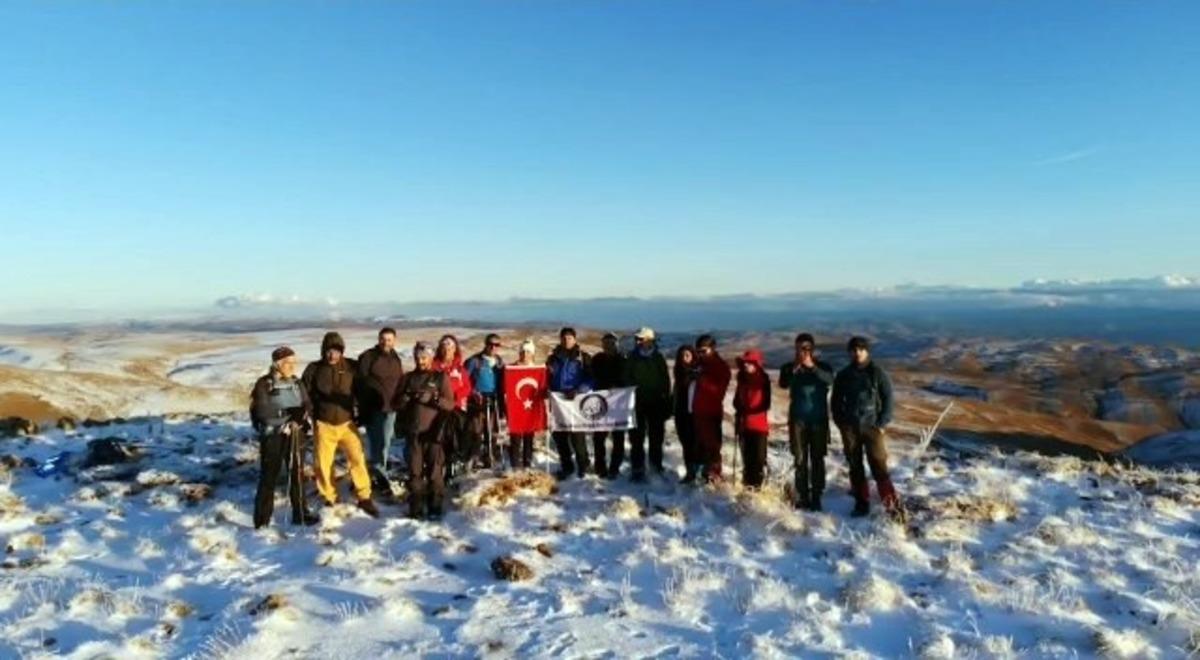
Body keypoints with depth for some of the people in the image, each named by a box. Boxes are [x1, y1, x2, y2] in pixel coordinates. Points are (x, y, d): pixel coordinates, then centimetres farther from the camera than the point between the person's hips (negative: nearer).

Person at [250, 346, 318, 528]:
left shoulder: (297, 383, 6)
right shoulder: (264, 384, -10)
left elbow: (308, 405, 2)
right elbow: (262, 411, -19)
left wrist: (302, 414, -20)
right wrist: (288, 413, -24)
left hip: (295, 435, 5)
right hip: (272, 436, -5)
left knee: (297, 474, 13)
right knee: (269, 477, 2)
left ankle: (300, 513, 26)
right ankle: (262, 520, 13)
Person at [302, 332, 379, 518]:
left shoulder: (351, 368, -3)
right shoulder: (314, 369, -4)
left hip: (347, 423, 0)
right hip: (323, 425, 1)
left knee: (357, 459, -7)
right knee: (322, 463, 5)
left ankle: (364, 498, 5)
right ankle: (330, 498, 24)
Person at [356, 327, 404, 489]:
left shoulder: (396, 359, 13)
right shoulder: (368, 357, -6)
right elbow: (361, 383, -9)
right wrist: (363, 408, -12)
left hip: (390, 408, 5)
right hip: (373, 408, -5)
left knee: (385, 443, 9)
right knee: (375, 443, -3)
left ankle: (378, 473, 21)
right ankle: (378, 475, 8)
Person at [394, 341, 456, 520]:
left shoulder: (441, 377, 3)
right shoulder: (408, 378, 11)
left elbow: (450, 404, -5)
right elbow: (396, 403, 6)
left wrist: (432, 398, -21)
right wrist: (407, 397, -14)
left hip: (434, 431, -2)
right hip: (413, 431, 3)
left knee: (435, 471, 1)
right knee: (415, 471, 5)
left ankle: (435, 507, 11)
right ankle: (416, 508, 12)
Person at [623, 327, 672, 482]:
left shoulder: (658, 358, 1)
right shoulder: (632, 358, 1)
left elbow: (666, 381, 3)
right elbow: (626, 380, 3)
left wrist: (666, 402, 0)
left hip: (656, 403, 0)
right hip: (637, 403, 0)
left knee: (656, 438, 9)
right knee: (637, 438, 1)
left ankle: (656, 468, 20)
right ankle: (638, 469, 7)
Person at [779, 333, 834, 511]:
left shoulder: (823, 367, 2)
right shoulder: (789, 367, 3)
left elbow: (830, 380, -20)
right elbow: (783, 384, -16)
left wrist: (812, 367, -35)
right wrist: (794, 370, -33)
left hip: (819, 419, 0)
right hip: (798, 419, 0)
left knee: (817, 459, 0)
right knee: (800, 460, 2)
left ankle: (816, 497, 5)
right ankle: (802, 497, 6)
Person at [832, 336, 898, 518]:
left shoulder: (877, 373, -2)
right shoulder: (843, 376, 5)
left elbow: (888, 399, -1)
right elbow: (836, 401, 13)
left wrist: (882, 424, -7)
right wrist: (840, 422, 4)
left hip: (872, 427, -3)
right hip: (849, 428, 3)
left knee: (879, 467, -7)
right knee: (855, 467, 7)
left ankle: (892, 504, -3)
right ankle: (861, 503, 15)